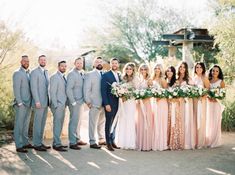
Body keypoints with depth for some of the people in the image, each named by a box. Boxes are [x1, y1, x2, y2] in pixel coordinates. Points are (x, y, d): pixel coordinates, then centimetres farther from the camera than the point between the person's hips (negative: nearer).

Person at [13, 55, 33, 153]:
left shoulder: (29, 73, 15)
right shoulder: (17, 73, -8)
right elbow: (16, 89, -14)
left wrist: (31, 101, 8)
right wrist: (20, 103, -18)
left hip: (28, 103, 8)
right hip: (21, 104, -8)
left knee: (26, 124, 13)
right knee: (19, 124, -4)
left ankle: (25, 142, 21)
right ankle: (19, 146, -1)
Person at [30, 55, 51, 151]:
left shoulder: (46, 72, 16)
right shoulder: (34, 72, -8)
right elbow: (33, 88, -14)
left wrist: (49, 100, 12)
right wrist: (37, 101, -20)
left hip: (45, 102, 8)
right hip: (39, 103, -8)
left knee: (42, 123, 11)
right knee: (37, 123, -3)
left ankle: (40, 142, 18)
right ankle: (36, 144, 3)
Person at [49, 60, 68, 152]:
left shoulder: (63, 77, 16)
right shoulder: (54, 77, -9)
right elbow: (52, 92, -13)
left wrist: (65, 104, 10)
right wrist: (55, 105, -16)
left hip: (63, 105, 8)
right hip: (57, 105, -8)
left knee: (60, 124, 11)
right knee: (57, 124, -6)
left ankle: (56, 142, 19)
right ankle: (57, 144, -3)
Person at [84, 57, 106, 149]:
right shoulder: (90, 74, 0)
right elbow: (86, 89, -4)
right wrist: (88, 101, -9)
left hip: (104, 103, 5)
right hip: (94, 103, -5)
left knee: (102, 122, 13)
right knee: (93, 123, -1)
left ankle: (102, 140, 25)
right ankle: (92, 142, 5)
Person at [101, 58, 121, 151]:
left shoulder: (120, 76, 14)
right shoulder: (105, 75, -4)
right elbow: (103, 90, -9)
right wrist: (106, 104, -15)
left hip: (118, 103, 5)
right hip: (109, 103, -5)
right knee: (109, 123, 0)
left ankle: (112, 141, 19)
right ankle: (108, 143, 8)